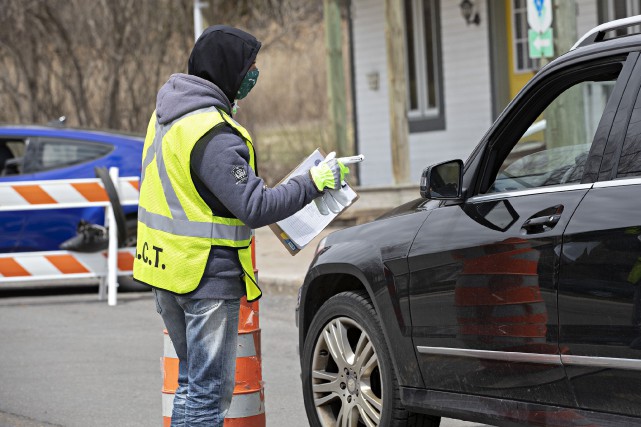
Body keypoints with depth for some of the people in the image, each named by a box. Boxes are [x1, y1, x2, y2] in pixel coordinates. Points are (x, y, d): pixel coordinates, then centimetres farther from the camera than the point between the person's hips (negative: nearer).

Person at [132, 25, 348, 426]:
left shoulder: (168, 111, 8)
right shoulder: (213, 134, -23)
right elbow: (256, 208, -25)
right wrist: (313, 183, -15)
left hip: (165, 267, 10)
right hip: (207, 275, -10)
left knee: (193, 381, 20)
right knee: (210, 392, -4)